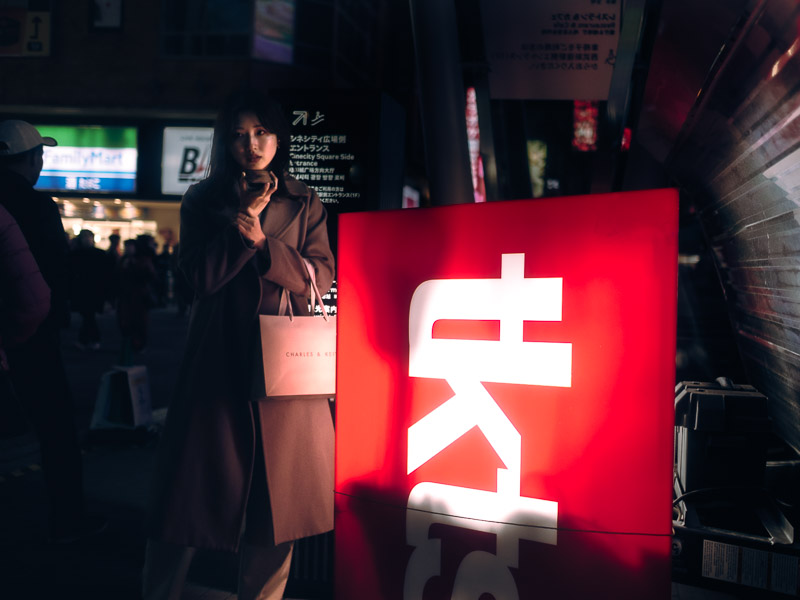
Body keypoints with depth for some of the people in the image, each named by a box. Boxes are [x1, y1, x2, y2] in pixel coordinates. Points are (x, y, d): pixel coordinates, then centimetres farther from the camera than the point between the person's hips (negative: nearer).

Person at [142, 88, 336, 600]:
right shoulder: (203, 202, 9)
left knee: (278, 485, 5)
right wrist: (243, 217, -8)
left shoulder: (304, 203, 10)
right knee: (196, 478, 2)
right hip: (220, 359, -1)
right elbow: (202, 276, -3)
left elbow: (321, 276, 1)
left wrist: (262, 240, -11)